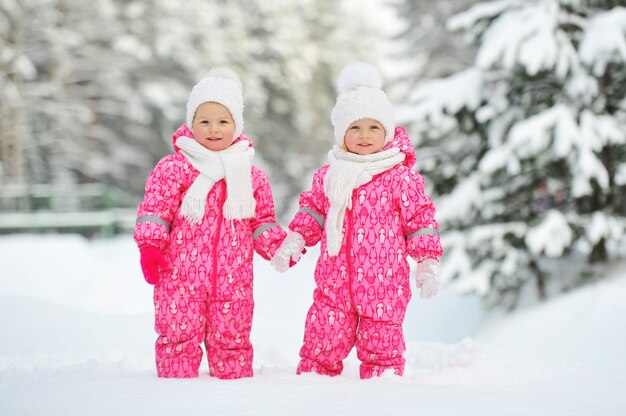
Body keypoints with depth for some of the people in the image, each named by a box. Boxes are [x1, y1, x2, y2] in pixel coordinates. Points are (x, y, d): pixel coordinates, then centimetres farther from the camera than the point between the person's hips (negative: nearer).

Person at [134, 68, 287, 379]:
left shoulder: (251, 175, 10)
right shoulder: (173, 167, -2)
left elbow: (261, 221, 16)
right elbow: (154, 210, -4)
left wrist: (280, 245, 0)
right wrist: (149, 246, -16)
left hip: (233, 282, 3)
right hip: (180, 277, -3)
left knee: (232, 342, 11)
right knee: (179, 339, 0)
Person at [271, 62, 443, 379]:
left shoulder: (401, 177, -5)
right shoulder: (328, 175, 6)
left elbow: (420, 221, 0)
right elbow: (313, 211, 17)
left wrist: (428, 264, -3)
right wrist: (293, 242, 4)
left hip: (384, 285, -3)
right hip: (334, 283, 3)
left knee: (380, 349, 7)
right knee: (320, 346, 6)